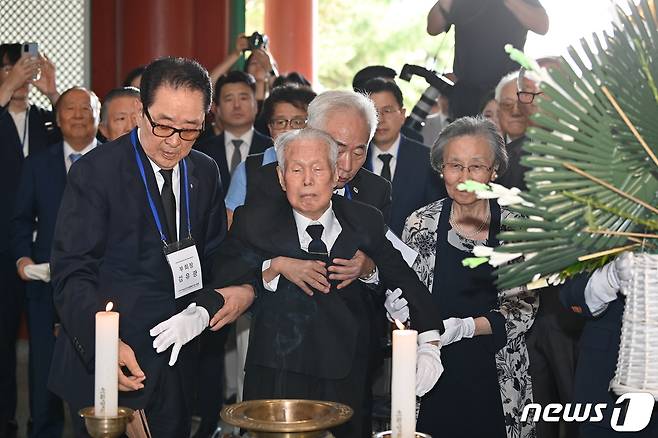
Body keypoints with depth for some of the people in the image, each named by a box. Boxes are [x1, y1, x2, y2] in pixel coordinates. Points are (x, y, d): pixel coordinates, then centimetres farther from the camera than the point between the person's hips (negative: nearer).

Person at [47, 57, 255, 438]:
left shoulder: (205, 172, 7)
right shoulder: (96, 171, -11)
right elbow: (72, 273, -15)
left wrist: (242, 288, -6)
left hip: (178, 366, 5)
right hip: (110, 366, -5)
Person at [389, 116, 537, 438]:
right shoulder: (420, 224, -1)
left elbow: (525, 306, -3)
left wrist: (467, 327, -16)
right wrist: (398, 305, -12)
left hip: (498, 380, 0)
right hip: (434, 379, 0)